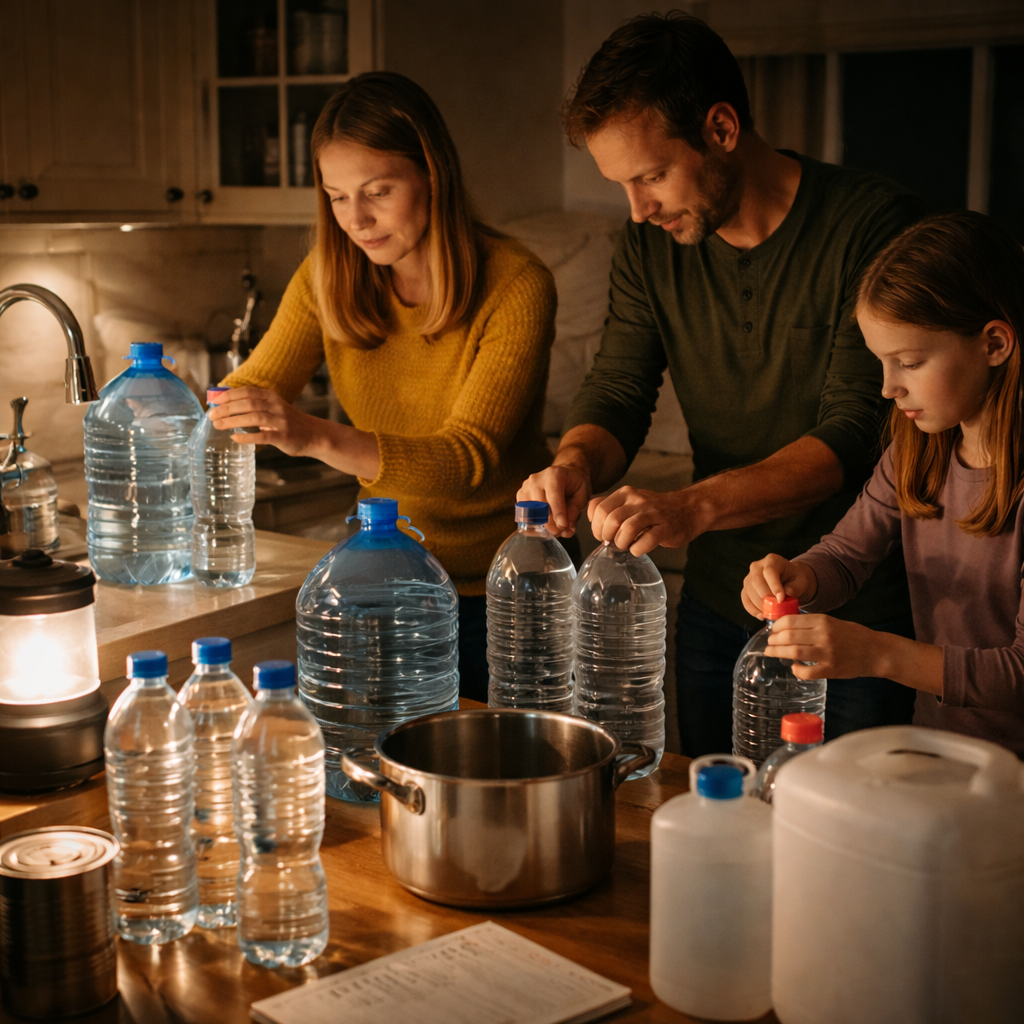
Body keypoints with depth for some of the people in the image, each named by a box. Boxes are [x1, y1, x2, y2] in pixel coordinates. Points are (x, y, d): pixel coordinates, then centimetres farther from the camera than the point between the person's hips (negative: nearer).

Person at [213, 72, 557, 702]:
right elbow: (253, 389, -5)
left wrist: (317, 438, -43)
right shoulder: (329, 278, -4)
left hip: (503, 590, -4)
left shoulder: (517, 287, -20)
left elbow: (466, 459, -29)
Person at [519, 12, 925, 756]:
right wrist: (577, 463, -25)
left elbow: (857, 431, -24)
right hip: (718, 604, 5)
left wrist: (692, 507, -36)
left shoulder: (874, 226, -18)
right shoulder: (651, 248, 0)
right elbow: (617, 392, -1)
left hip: (858, 607, -5)